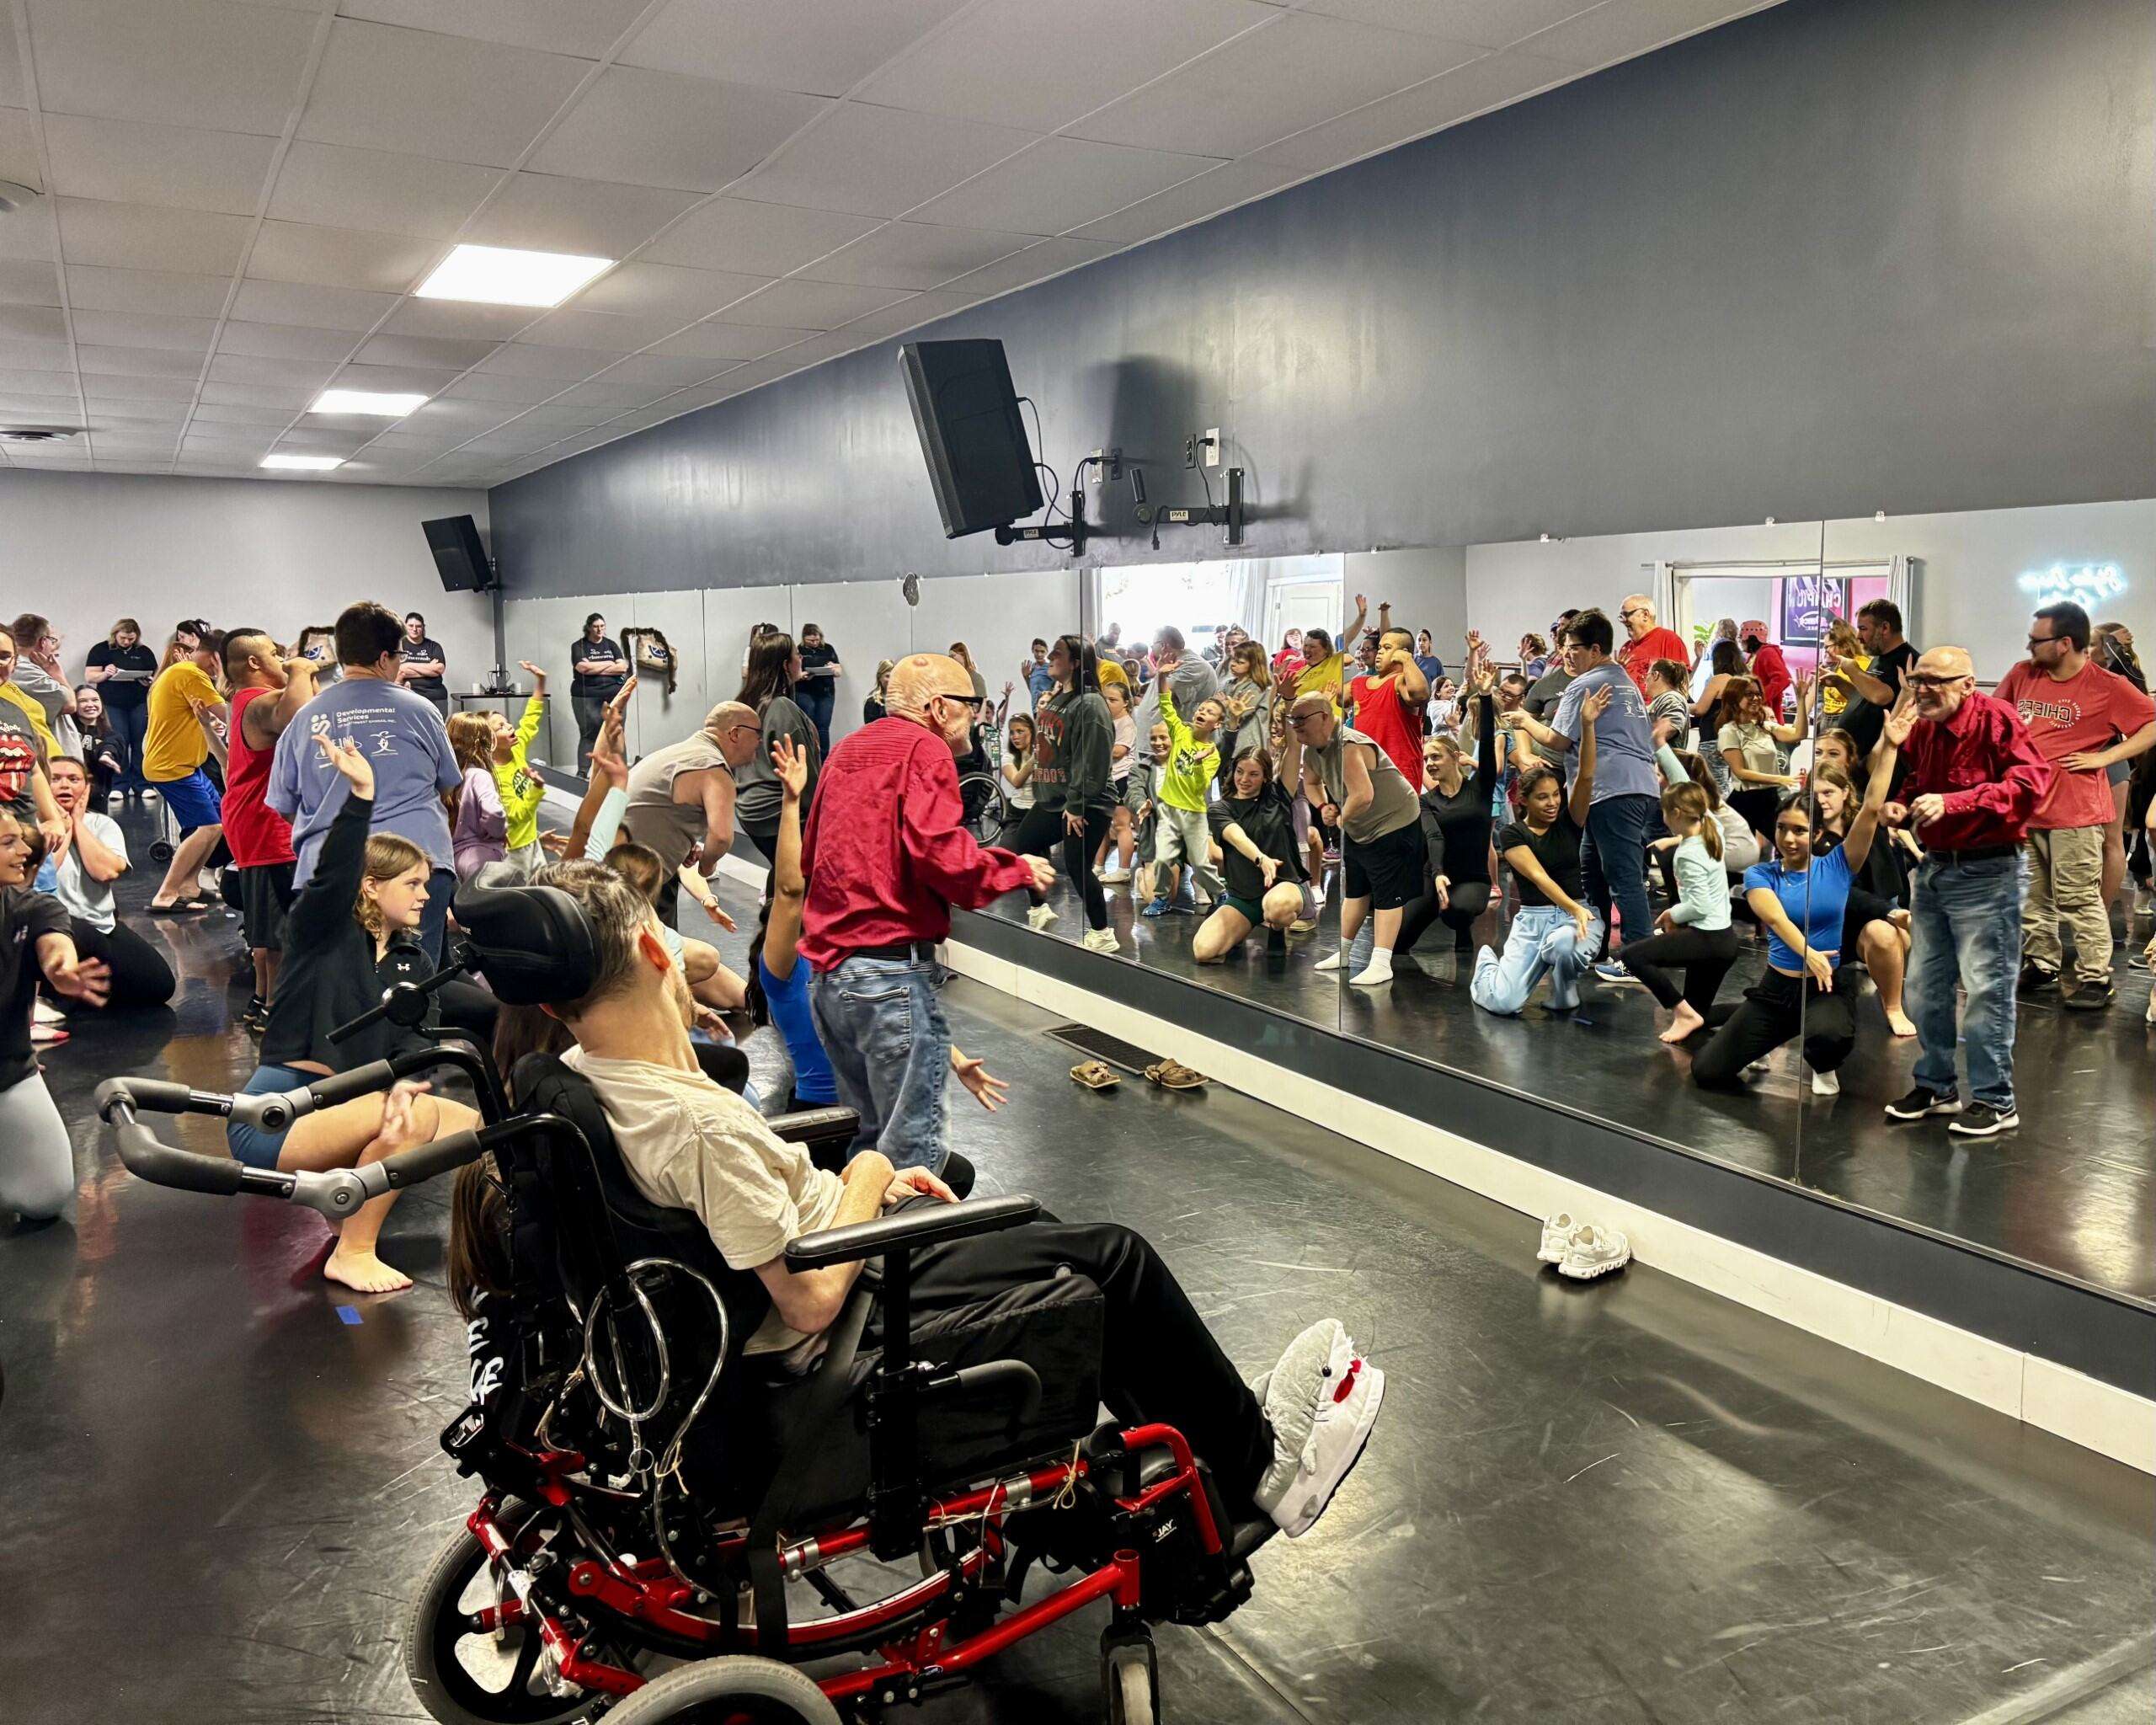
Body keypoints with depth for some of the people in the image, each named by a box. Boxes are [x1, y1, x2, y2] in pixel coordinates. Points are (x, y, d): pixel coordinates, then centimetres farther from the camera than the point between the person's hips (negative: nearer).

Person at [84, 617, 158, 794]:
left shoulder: (144, 652, 12)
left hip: (140, 704, 2)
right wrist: (105, 674, -17)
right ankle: (120, 787, 0)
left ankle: (140, 786, 4)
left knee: (140, 744, -2)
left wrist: (148, 681, -10)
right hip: (113, 705, -2)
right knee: (118, 745, -5)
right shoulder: (101, 650, 5)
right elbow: (89, 676, 2)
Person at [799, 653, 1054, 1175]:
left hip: (824, 968, 9)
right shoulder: (925, 750, -6)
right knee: (913, 1150, -4)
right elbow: (940, 853, -20)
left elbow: (809, 855, 26)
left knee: (863, 1135, 19)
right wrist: (1019, 869, -5)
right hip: (889, 970, -9)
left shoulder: (847, 749, 19)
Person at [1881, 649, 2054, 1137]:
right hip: (1933, 869, 8)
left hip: (1986, 872, -8)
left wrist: (1952, 802, -32)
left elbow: (2030, 781, -25)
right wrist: (1901, 805, 3)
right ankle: (1936, 1086, 27)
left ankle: (1994, 1101, 6)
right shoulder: (1922, 729, 8)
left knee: (1985, 987, -5)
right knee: (1925, 985, 13)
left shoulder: (1997, 719, -14)